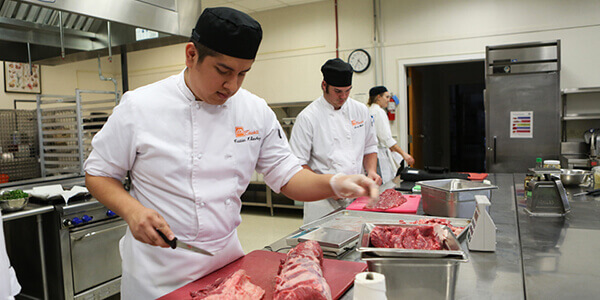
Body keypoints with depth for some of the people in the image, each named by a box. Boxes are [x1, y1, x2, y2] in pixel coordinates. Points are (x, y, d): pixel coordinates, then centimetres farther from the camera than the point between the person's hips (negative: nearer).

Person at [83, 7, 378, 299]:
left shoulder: (256, 111, -4)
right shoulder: (138, 107, -13)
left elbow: (286, 176, -1)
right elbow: (98, 174, -3)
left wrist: (334, 183, -19)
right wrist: (131, 209, -21)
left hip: (227, 259, 4)